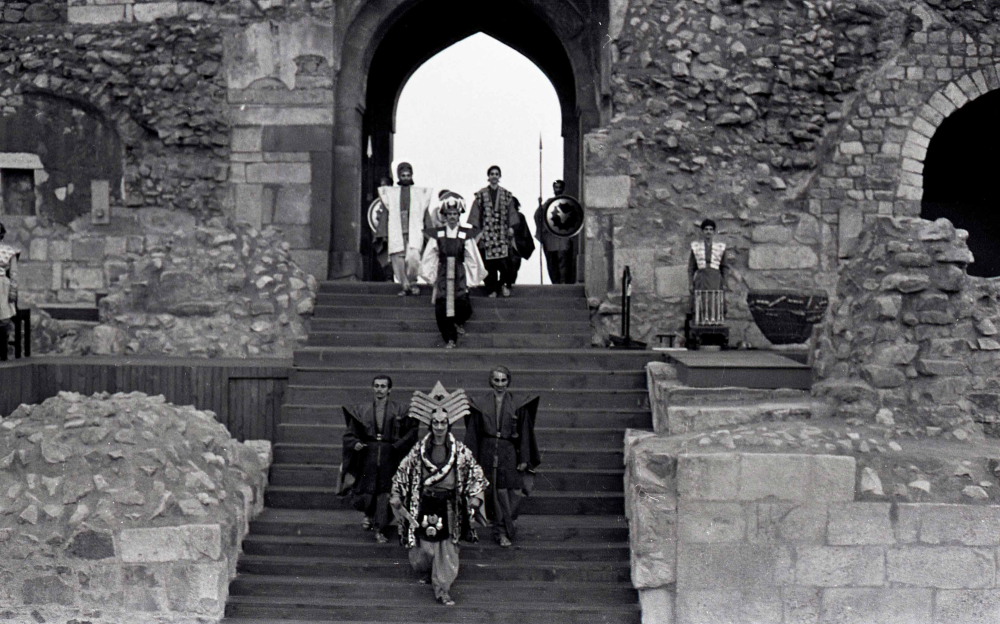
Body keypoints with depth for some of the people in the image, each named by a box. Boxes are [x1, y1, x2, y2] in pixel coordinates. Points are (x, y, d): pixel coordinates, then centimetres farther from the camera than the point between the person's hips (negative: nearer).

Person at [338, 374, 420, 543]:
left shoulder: (400, 411, 3)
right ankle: (369, 515, 33)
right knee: (364, 496, 0)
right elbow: (350, 434, 8)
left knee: (385, 494, -3)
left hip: (389, 458, -1)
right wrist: (355, 444, -12)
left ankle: (380, 530, 11)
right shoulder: (361, 410, 6)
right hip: (367, 456, 1)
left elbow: (412, 431, 2)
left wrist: (398, 446, -11)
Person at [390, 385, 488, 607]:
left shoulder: (460, 451, -2)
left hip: (449, 507, 0)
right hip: (424, 505, 0)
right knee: (423, 545, 6)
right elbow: (402, 472, 8)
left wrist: (475, 498, -3)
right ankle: (425, 573, 37)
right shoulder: (419, 450, 0)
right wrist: (395, 496, 2)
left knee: (447, 547, -2)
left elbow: (476, 474, 6)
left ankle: (442, 589, 7)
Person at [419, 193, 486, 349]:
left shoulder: (466, 235, 0)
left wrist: (472, 278, 6)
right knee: (441, 306, -4)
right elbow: (429, 257, 10)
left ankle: (459, 322, 22)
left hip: (459, 275, -1)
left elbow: (472, 259, 5)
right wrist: (430, 274, 8)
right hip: (442, 275, 1)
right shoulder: (437, 234, 3)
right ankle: (449, 338, 10)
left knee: (463, 305, -14)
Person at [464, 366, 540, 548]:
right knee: (495, 492, 3)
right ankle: (503, 532, 18)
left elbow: (524, 434, 5)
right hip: (488, 453, 0)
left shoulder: (518, 405, 3)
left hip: (509, 453, 0)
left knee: (510, 494, -5)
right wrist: (471, 458, 2)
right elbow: (472, 433, 6)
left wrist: (524, 459, 1)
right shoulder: (481, 404, 3)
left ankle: (501, 531, 6)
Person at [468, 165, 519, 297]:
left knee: (504, 260, -11)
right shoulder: (481, 195, 5)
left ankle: (504, 284, 9)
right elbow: (476, 213, 4)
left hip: (502, 232, 1)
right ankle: (491, 289, 5)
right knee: (489, 262, -2)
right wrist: (476, 229, -3)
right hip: (486, 232, -1)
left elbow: (511, 212, 11)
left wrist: (511, 227, 0)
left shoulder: (506, 195, 10)